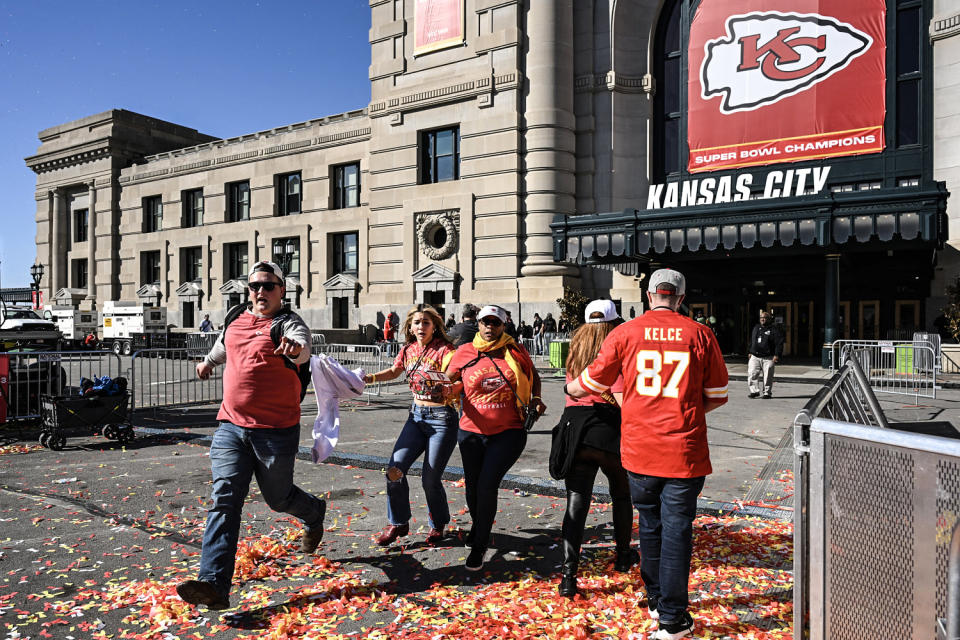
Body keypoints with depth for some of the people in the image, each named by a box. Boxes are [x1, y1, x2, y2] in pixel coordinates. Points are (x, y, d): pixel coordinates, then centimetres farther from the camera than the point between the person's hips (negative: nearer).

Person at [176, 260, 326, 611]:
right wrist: (208, 361, 49)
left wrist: (295, 348, -56)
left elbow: (302, 346, -33)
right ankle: (214, 583, -7)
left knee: (278, 497, 13)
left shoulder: (288, 323, -9)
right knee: (224, 500, -6)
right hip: (231, 427, 5)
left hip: (276, 432, -4)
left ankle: (314, 513, 46)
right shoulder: (237, 320, 9)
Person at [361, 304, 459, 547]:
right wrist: (369, 378, 8)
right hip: (417, 415, 6)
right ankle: (399, 523, 19)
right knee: (395, 469, -3)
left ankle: (438, 525, 26)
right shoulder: (408, 350, 4)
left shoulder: (444, 351, -15)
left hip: (442, 419, -6)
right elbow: (393, 371, 22)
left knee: (430, 479, -2)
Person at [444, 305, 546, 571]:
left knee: (487, 485, -10)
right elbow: (450, 380, 8)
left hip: (508, 432, -2)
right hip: (472, 431, 2)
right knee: (473, 486, 14)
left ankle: (479, 546, 9)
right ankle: (478, 525, 47)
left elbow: (534, 377, 15)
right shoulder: (465, 353, -2)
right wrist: (449, 389, -15)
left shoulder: (516, 352, -1)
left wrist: (536, 400, -1)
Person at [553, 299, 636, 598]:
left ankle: (568, 575, -8)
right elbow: (622, 398, -15)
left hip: (575, 427, 3)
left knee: (576, 503, 1)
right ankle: (623, 555, 39)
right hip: (610, 428, -2)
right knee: (621, 495, 22)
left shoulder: (575, 353, 9)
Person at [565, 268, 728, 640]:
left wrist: (569, 389, 28)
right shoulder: (700, 334, -2)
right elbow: (718, 395, 5)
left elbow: (592, 383, 7)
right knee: (676, 530, 6)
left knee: (650, 525, 17)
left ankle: (656, 601, 33)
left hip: (639, 449, 2)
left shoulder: (625, 333, -2)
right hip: (685, 450, -1)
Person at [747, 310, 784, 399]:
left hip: (768, 358, -4)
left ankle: (767, 393, 10)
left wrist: (777, 355, -13)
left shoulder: (774, 329, -2)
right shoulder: (756, 328, 16)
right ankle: (755, 391, 5)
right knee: (752, 373, -4)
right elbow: (752, 341, 24)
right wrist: (750, 352, 19)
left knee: (767, 376, -2)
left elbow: (779, 343, -6)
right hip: (755, 357, 5)